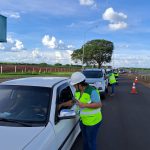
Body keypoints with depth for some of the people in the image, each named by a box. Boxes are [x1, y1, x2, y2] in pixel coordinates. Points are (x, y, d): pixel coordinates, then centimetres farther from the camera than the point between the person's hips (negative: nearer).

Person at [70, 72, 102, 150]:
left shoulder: (92, 91, -25)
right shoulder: (78, 91, -1)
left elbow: (99, 104, -26)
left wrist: (84, 105, -29)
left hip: (93, 121, -7)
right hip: (83, 120, 7)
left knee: (91, 141, 8)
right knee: (85, 140, 23)